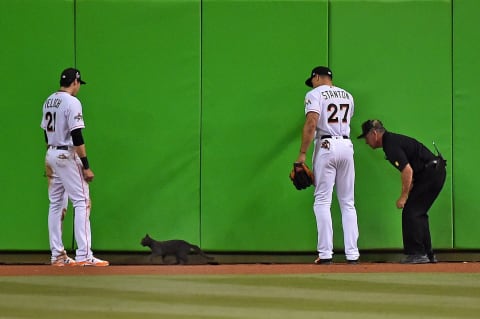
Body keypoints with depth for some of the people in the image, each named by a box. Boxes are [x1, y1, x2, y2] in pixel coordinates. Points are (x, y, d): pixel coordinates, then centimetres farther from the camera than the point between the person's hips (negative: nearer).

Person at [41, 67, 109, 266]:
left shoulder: (49, 102, 12)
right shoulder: (72, 102, -14)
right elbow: (77, 137, -19)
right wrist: (86, 166, -18)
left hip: (51, 154, 9)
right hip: (68, 156, -9)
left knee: (56, 204, 11)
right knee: (82, 202, -8)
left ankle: (57, 255, 11)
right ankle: (83, 256, -15)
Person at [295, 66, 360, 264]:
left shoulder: (315, 94, -3)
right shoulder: (347, 96, 16)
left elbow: (311, 123, -15)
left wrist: (302, 154, -15)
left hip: (326, 146, -5)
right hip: (346, 146, 5)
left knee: (322, 201, -3)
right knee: (348, 202, 8)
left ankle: (325, 254, -9)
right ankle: (352, 254, 3)